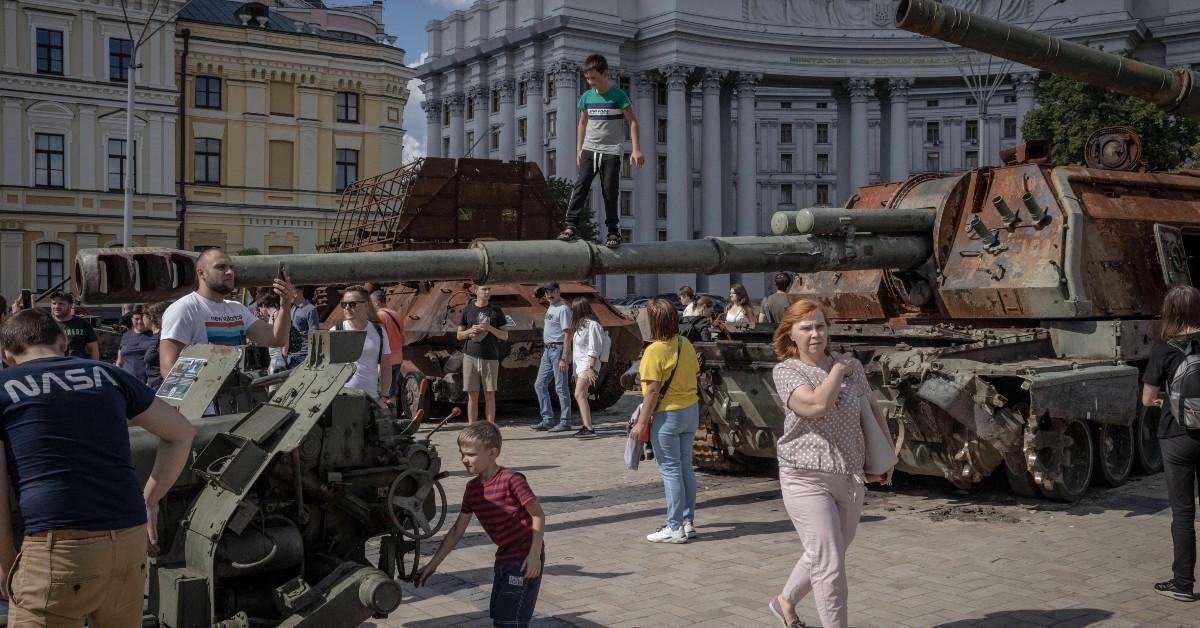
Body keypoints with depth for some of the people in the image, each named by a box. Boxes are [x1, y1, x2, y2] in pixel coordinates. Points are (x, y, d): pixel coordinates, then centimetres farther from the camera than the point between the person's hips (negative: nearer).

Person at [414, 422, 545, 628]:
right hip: (504, 558, 9)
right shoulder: (472, 488, 6)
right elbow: (457, 531, 9)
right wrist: (432, 564, 7)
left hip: (525, 558, -9)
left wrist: (534, 554, -21)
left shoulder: (511, 480, -18)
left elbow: (538, 516, -14)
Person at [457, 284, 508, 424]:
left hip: (490, 358, 0)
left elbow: (505, 336, 5)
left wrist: (490, 328, -11)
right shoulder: (468, 310, 8)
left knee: (490, 395, 2)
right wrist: (470, 331, -9)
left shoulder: (496, 311, 7)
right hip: (470, 356, 0)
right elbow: (459, 335, 12)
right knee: (472, 395, 3)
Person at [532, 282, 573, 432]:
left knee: (561, 387, -5)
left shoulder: (563, 308, -14)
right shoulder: (550, 307, 16)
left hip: (558, 349, -10)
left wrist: (563, 358, -24)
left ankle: (565, 422, 2)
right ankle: (547, 420, 16)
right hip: (547, 350, 10)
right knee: (539, 385, 10)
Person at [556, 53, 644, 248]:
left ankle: (613, 231, 5)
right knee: (581, 185, -9)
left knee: (610, 191, -3)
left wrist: (636, 149, -13)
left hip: (611, 151, -4)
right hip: (589, 150, 4)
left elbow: (633, 122, -5)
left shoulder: (618, 95, -6)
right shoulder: (586, 97, 7)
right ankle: (571, 225, -11)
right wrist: (579, 149, 13)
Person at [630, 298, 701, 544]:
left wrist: (642, 422, -15)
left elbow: (653, 390, -19)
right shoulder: (686, 344, 3)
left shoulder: (654, 351, -18)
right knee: (685, 467, 13)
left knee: (671, 470, -1)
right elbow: (696, 372, 12)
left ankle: (675, 528, 4)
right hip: (691, 409, 7)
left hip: (668, 414, -7)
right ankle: (688, 522, 20)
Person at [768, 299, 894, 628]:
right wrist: (838, 370, -13)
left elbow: (873, 408, 18)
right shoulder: (786, 371, -9)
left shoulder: (851, 365, 3)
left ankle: (785, 600, 45)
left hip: (851, 478, 5)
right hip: (807, 480, -5)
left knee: (824, 557, 21)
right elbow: (817, 405, -26)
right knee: (830, 565, -8)